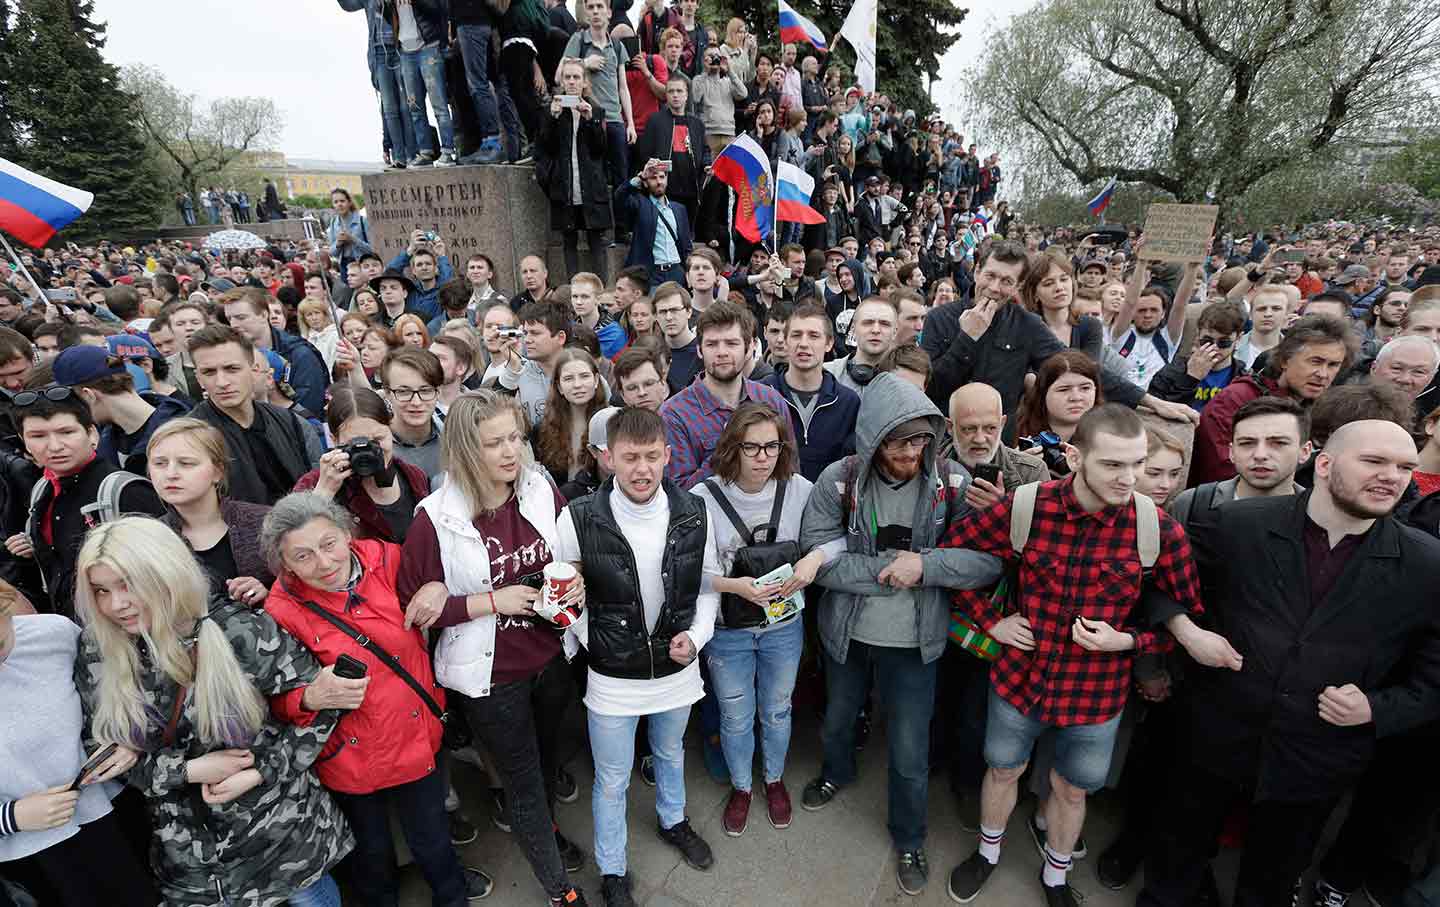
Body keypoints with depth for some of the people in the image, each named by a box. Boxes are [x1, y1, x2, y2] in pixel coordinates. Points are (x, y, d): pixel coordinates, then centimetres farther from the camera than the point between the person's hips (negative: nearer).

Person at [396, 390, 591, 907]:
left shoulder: (542, 490, -9)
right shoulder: (436, 518, -21)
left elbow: (569, 558, 7)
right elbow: (412, 606, -12)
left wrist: (575, 583, -14)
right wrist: (490, 600, -22)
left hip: (551, 655, 4)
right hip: (491, 674, -4)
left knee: (549, 753, 27)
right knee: (524, 780, 13)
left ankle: (545, 827, 59)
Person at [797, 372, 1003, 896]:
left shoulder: (953, 482, -17)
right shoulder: (838, 480, -18)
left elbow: (993, 560, -18)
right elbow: (819, 558, -22)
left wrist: (924, 565, -29)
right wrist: (891, 569, -25)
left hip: (914, 642, -1)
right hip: (846, 634, 1)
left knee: (911, 755, 14)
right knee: (837, 721, 28)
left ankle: (909, 840, 44)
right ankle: (838, 773, 63)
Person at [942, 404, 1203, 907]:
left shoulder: (1161, 532, -18)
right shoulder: (1023, 508, -20)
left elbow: (1184, 615, -2)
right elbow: (950, 551, -6)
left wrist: (1127, 639, -18)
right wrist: (989, 620, -7)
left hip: (1095, 692, 0)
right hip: (1019, 675, 0)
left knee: (1071, 789, 22)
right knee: (1004, 770, 23)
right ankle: (988, 851, 52)